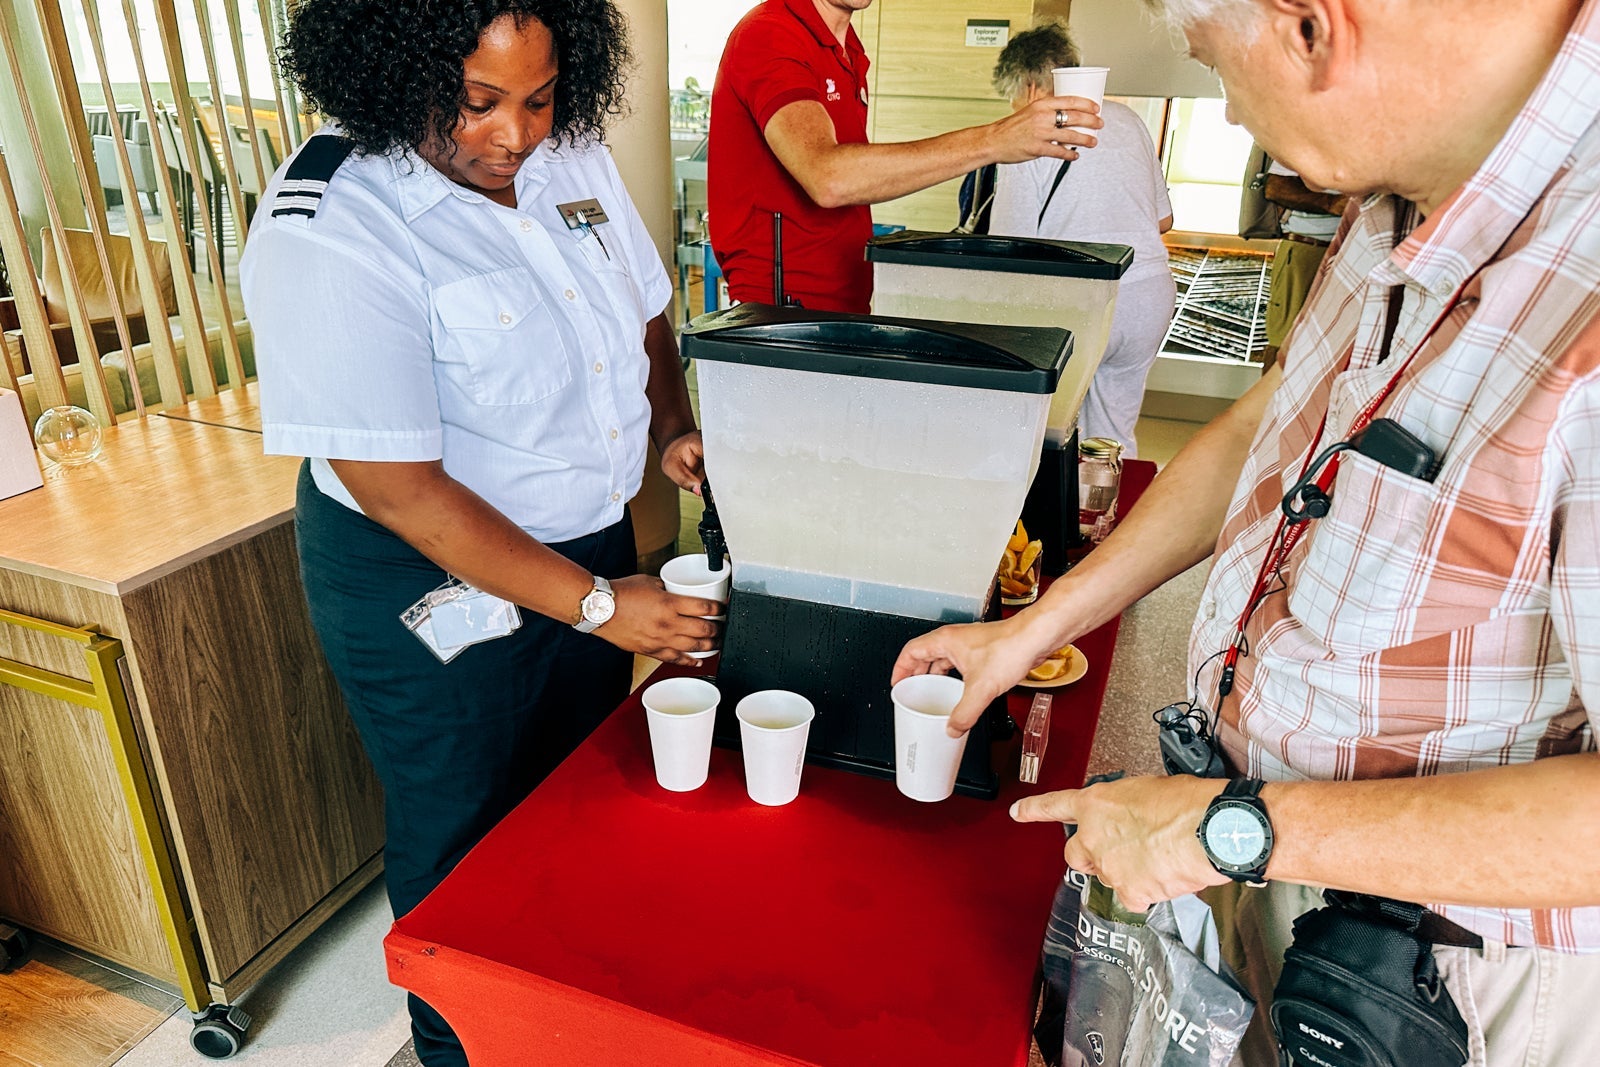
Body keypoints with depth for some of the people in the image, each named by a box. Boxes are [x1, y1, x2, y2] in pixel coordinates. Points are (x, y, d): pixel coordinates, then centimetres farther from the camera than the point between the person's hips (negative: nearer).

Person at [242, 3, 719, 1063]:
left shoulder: (571, 154, -3)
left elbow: (643, 307, 12)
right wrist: (596, 604, -28)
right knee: (468, 833, 14)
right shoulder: (329, 234, -25)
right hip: (433, 581, -7)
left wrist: (674, 428, -6)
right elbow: (397, 487, -27)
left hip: (589, 538, 8)